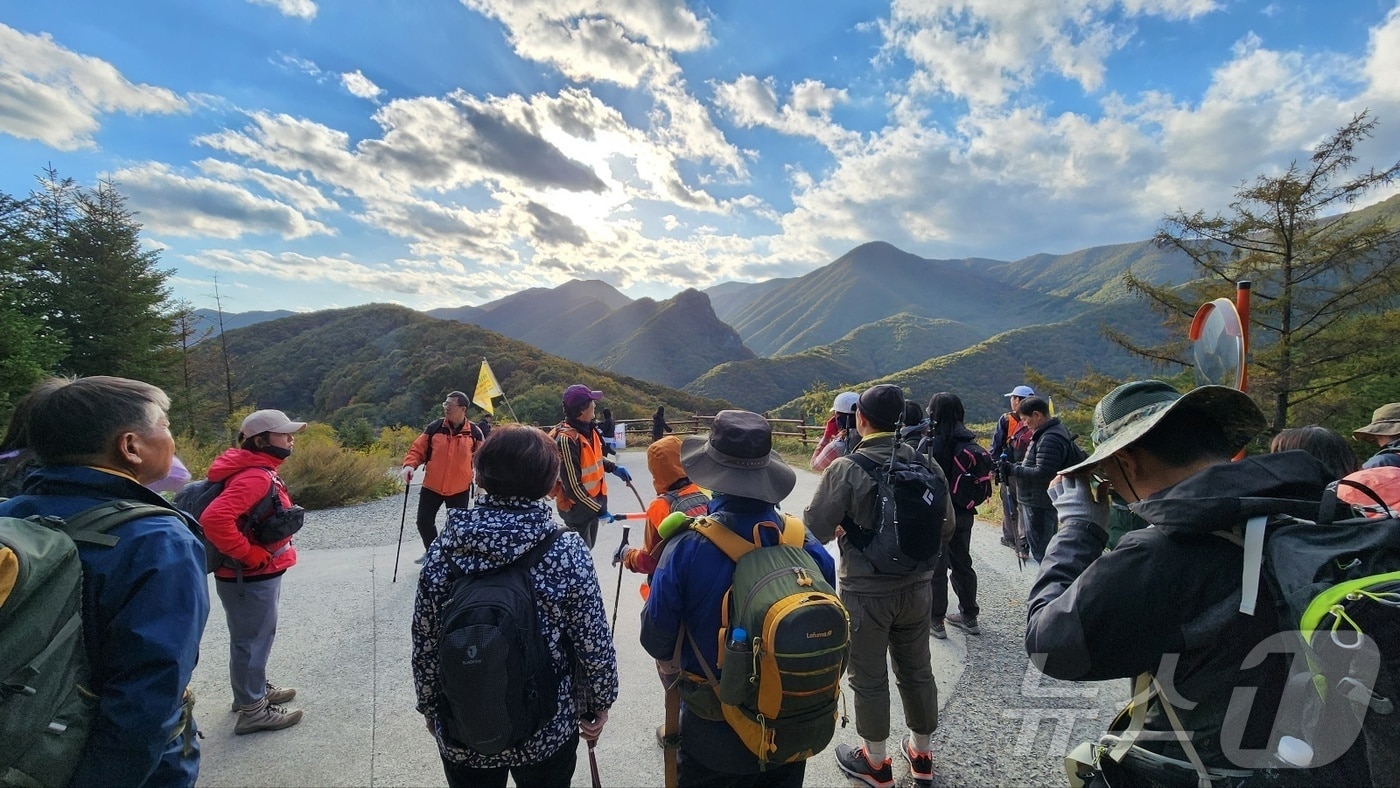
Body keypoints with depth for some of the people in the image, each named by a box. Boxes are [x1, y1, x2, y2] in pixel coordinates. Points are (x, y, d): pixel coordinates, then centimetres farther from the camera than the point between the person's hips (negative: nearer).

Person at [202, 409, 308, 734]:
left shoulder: (261, 472, 6)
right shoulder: (255, 477, -27)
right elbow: (215, 519, -38)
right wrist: (250, 555, -26)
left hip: (260, 574, 10)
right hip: (251, 577, -10)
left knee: (258, 636, 24)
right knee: (253, 640, 6)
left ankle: (255, 689, 42)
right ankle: (253, 710, 21)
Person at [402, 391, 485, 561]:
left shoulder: (474, 432, -6)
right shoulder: (434, 428, -5)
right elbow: (418, 450, 0)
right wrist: (410, 464, -17)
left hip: (460, 489, -1)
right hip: (431, 486, 2)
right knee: (424, 521, 9)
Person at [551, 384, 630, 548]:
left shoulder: (588, 428, -2)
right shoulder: (566, 439, -29)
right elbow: (573, 487, -28)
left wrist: (614, 468, 4)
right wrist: (599, 510, -24)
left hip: (593, 500, 9)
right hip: (576, 507, -9)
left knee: (587, 548, 26)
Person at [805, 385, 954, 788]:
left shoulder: (846, 468, -21)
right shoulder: (926, 463, -6)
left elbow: (814, 530, -17)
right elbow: (947, 524, 4)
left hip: (865, 592, -5)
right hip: (917, 587, 5)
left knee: (869, 678, 14)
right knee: (917, 670, 22)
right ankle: (922, 754, 42)